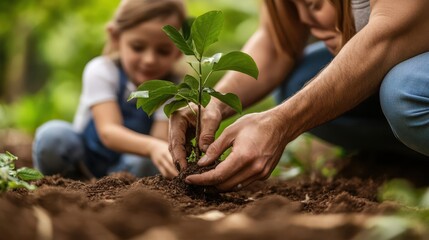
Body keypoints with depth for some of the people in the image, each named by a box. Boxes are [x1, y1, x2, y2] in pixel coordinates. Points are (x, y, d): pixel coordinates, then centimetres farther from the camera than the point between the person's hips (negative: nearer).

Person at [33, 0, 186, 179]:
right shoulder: (101, 70, -17)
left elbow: (161, 140, -25)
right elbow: (108, 131, -32)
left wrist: (167, 157, -52)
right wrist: (151, 146, -53)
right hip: (83, 162, -1)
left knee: (145, 165, -34)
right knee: (53, 135, -30)